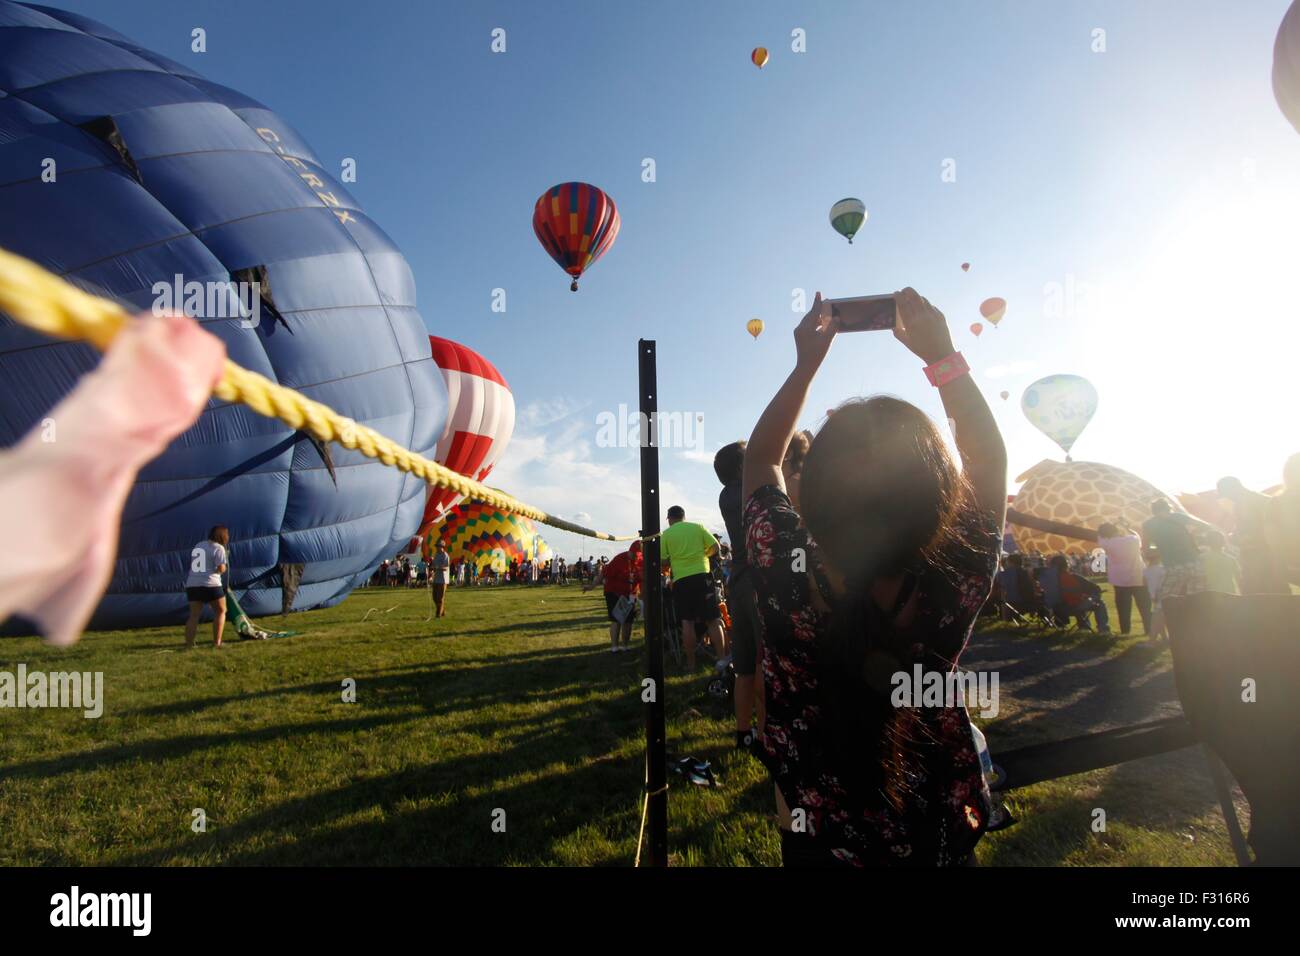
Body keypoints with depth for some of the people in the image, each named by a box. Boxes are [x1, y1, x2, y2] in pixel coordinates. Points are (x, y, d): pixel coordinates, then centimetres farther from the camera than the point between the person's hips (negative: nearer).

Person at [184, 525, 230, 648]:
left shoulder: (198, 546, 17)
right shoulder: (218, 548, -7)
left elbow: (194, 564, 19)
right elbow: (221, 569, -12)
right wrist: (224, 568, 8)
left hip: (192, 584, 6)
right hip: (210, 585, -6)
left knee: (194, 615, 10)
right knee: (220, 611, 8)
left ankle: (188, 643, 3)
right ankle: (216, 642, 4)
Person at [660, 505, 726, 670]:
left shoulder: (666, 534, 4)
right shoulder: (698, 527, 7)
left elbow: (663, 561, 0)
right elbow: (715, 547, 3)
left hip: (681, 579, 0)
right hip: (702, 575, 0)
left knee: (687, 622, 4)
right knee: (714, 620, 5)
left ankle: (691, 663, 8)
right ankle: (721, 659, 3)